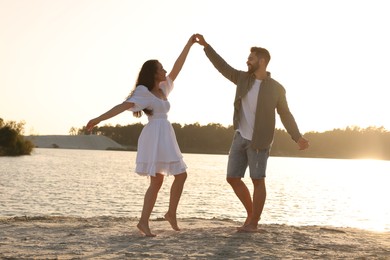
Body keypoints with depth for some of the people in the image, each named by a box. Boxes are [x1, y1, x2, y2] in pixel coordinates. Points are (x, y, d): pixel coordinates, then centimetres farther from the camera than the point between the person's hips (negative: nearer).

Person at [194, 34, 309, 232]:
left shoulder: (276, 88, -7)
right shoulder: (243, 78, 5)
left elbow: (285, 115, -3)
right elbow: (223, 67, 12)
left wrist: (297, 138, -14)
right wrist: (206, 46, 7)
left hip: (259, 141, -5)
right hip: (240, 138, 5)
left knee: (258, 180, -3)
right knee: (233, 178, 3)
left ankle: (253, 222, 8)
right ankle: (251, 214, 20)